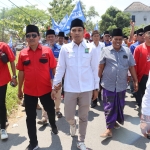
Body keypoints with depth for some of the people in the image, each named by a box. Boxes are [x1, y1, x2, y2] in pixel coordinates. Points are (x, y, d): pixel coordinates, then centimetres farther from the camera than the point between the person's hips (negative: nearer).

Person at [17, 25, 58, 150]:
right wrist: (19, 89, 9)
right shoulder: (23, 53, -1)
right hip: (29, 91, 1)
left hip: (46, 89, -1)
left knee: (50, 110, 20)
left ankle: (53, 125, 53)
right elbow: (21, 72, 5)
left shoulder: (47, 51, -6)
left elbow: (54, 69, -1)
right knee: (30, 117, 9)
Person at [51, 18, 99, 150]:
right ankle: (73, 124, 46)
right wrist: (54, 86, 1)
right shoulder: (65, 48, -1)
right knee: (68, 116, 8)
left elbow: (95, 69, 3)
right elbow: (60, 68, 2)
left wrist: (96, 88, 4)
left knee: (84, 117, 11)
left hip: (86, 89, 0)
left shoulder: (90, 49, -1)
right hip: (70, 88, 0)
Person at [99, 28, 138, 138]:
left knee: (120, 105, 15)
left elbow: (131, 67, 5)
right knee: (109, 106, 1)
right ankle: (109, 128, 8)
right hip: (108, 84, -2)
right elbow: (101, 66, 1)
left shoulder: (127, 51, 2)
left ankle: (115, 121, 36)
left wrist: (136, 81, 3)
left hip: (121, 85, 2)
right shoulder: (105, 50, -2)